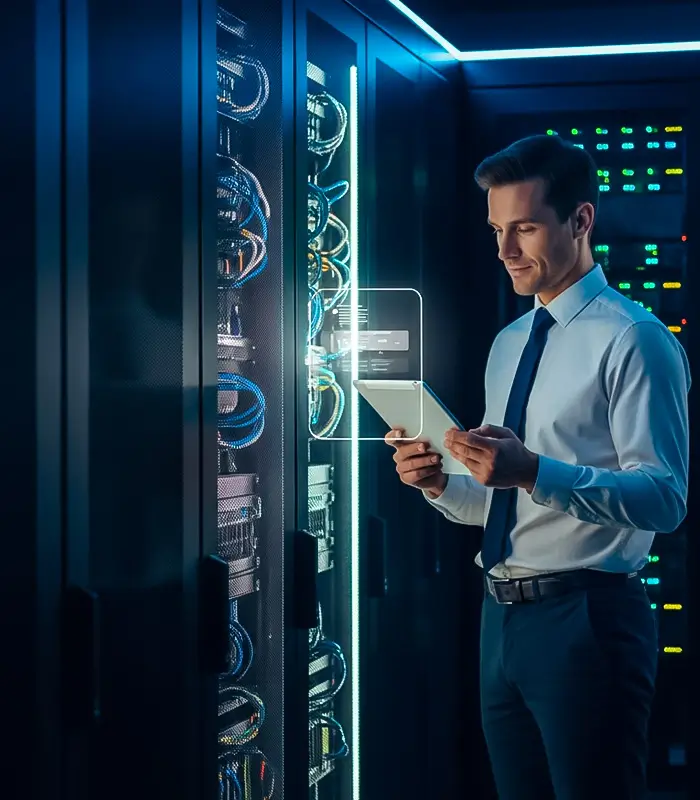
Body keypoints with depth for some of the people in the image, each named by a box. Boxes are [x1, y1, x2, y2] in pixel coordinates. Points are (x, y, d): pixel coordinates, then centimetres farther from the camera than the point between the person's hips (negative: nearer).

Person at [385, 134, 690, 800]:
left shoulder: (633, 339, -10)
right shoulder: (508, 344, 15)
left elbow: (664, 498, -20)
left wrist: (532, 471, -30)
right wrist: (440, 484, 0)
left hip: (586, 619, -8)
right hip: (504, 617, 8)